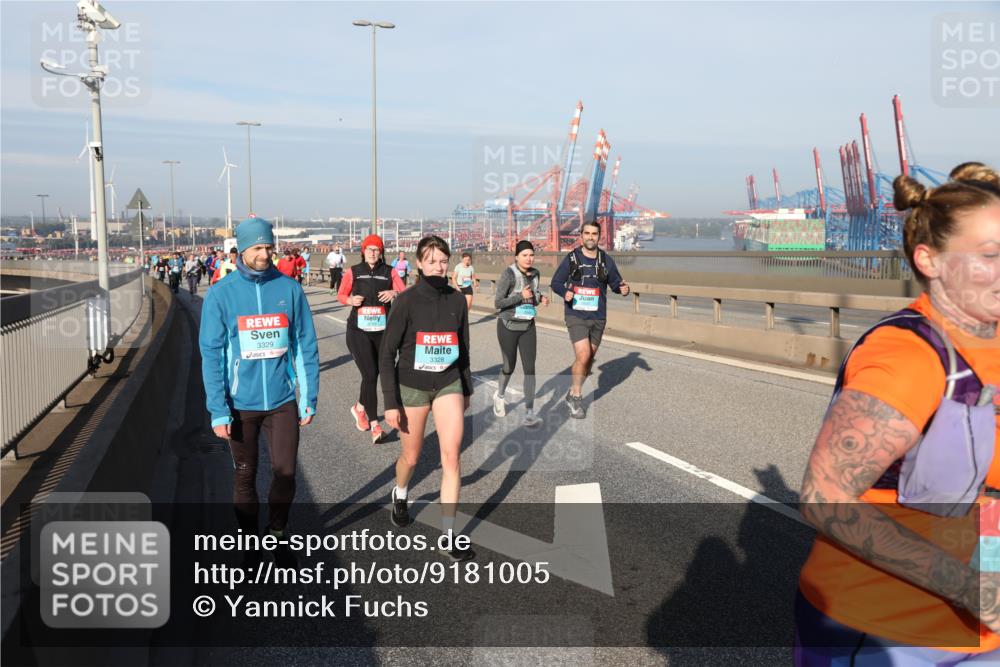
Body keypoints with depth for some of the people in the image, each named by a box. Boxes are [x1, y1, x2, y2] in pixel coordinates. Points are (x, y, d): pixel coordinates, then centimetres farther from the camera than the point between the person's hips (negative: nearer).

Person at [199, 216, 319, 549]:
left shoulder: (289, 289, -3)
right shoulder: (221, 294, -6)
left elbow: (306, 346, 1)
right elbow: (211, 354, -6)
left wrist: (309, 399, 0)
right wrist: (218, 410, -11)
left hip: (283, 401, 1)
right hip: (240, 404, 0)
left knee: (285, 473, 5)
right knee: (245, 476, 13)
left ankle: (277, 532, 29)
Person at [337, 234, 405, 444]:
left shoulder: (389, 272, 5)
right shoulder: (353, 272, 3)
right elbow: (341, 295, 12)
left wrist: (395, 293, -21)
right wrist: (351, 300, -9)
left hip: (382, 331, 3)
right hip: (358, 330, -3)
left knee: (374, 374, 11)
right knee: (370, 375, -13)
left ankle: (359, 408, 40)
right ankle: (374, 425, -7)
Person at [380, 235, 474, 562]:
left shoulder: (457, 300, 0)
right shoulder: (406, 301, -11)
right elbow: (387, 353, -9)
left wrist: (466, 388, 17)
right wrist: (391, 402, -13)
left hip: (448, 384, 2)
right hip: (412, 387, -2)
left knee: (451, 457, -7)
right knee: (411, 457, 13)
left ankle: (448, 535, 1)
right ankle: (400, 495, 48)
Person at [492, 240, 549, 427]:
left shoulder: (535, 273, 2)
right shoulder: (508, 274, -16)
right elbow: (497, 302, -16)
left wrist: (541, 300, -5)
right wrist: (521, 296, -26)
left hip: (528, 327, 4)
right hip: (508, 327, -4)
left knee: (529, 368, -6)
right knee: (509, 366, 10)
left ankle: (530, 412, -4)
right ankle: (499, 395, 41)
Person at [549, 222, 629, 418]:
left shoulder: (606, 260, 2)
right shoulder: (571, 259, -4)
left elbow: (615, 282, 10)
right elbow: (556, 282, 1)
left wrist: (623, 289, -13)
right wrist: (565, 292, -20)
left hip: (598, 318, 4)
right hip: (576, 316, -3)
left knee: (589, 358, 10)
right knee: (583, 356, -17)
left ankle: (573, 395, 30)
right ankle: (576, 396, 3)